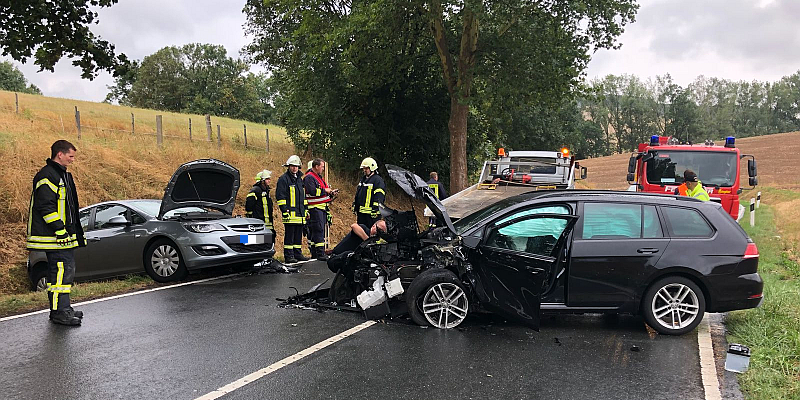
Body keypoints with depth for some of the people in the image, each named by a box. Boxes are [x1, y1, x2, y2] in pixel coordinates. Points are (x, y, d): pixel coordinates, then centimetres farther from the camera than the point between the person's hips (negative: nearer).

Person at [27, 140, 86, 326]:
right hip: (55, 237, -11)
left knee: (67, 270, 14)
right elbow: (46, 207, -20)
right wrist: (60, 230, -22)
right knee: (62, 272, -10)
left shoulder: (63, 174, 19)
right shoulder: (47, 176, -13)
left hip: (65, 236, 11)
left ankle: (62, 308, 23)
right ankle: (59, 312, -6)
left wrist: (74, 232, 24)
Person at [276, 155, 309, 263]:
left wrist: (305, 210, 21)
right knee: (289, 235, -5)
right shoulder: (283, 179, -4)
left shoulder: (300, 179, 20)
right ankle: (288, 255, -2)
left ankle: (298, 253, 17)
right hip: (290, 213, -7)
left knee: (298, 235, 10)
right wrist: (285, 211, -16)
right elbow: (280, 196, -10)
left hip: (300, 213, 7)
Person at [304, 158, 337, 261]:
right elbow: (312, 191, -23)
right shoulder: (309, 177, -10)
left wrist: (330, 193, 13)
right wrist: (325, 190, -14)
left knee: (320, 230, 11)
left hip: (322, 208, 10)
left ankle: (314, 254, 16)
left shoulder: (318, 177, 22)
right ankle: (320, 254, -14)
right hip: (315, 208, -10)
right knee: (319, 230, -13)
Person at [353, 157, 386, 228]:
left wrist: (375, 209, -22)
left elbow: (379, 197, -17)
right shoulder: (362, 179, 20)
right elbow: (357, 194, 27)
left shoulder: (378, 180, -10)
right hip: (361, 212, 9)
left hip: (371, 213, -9)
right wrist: (355, 207, 23)